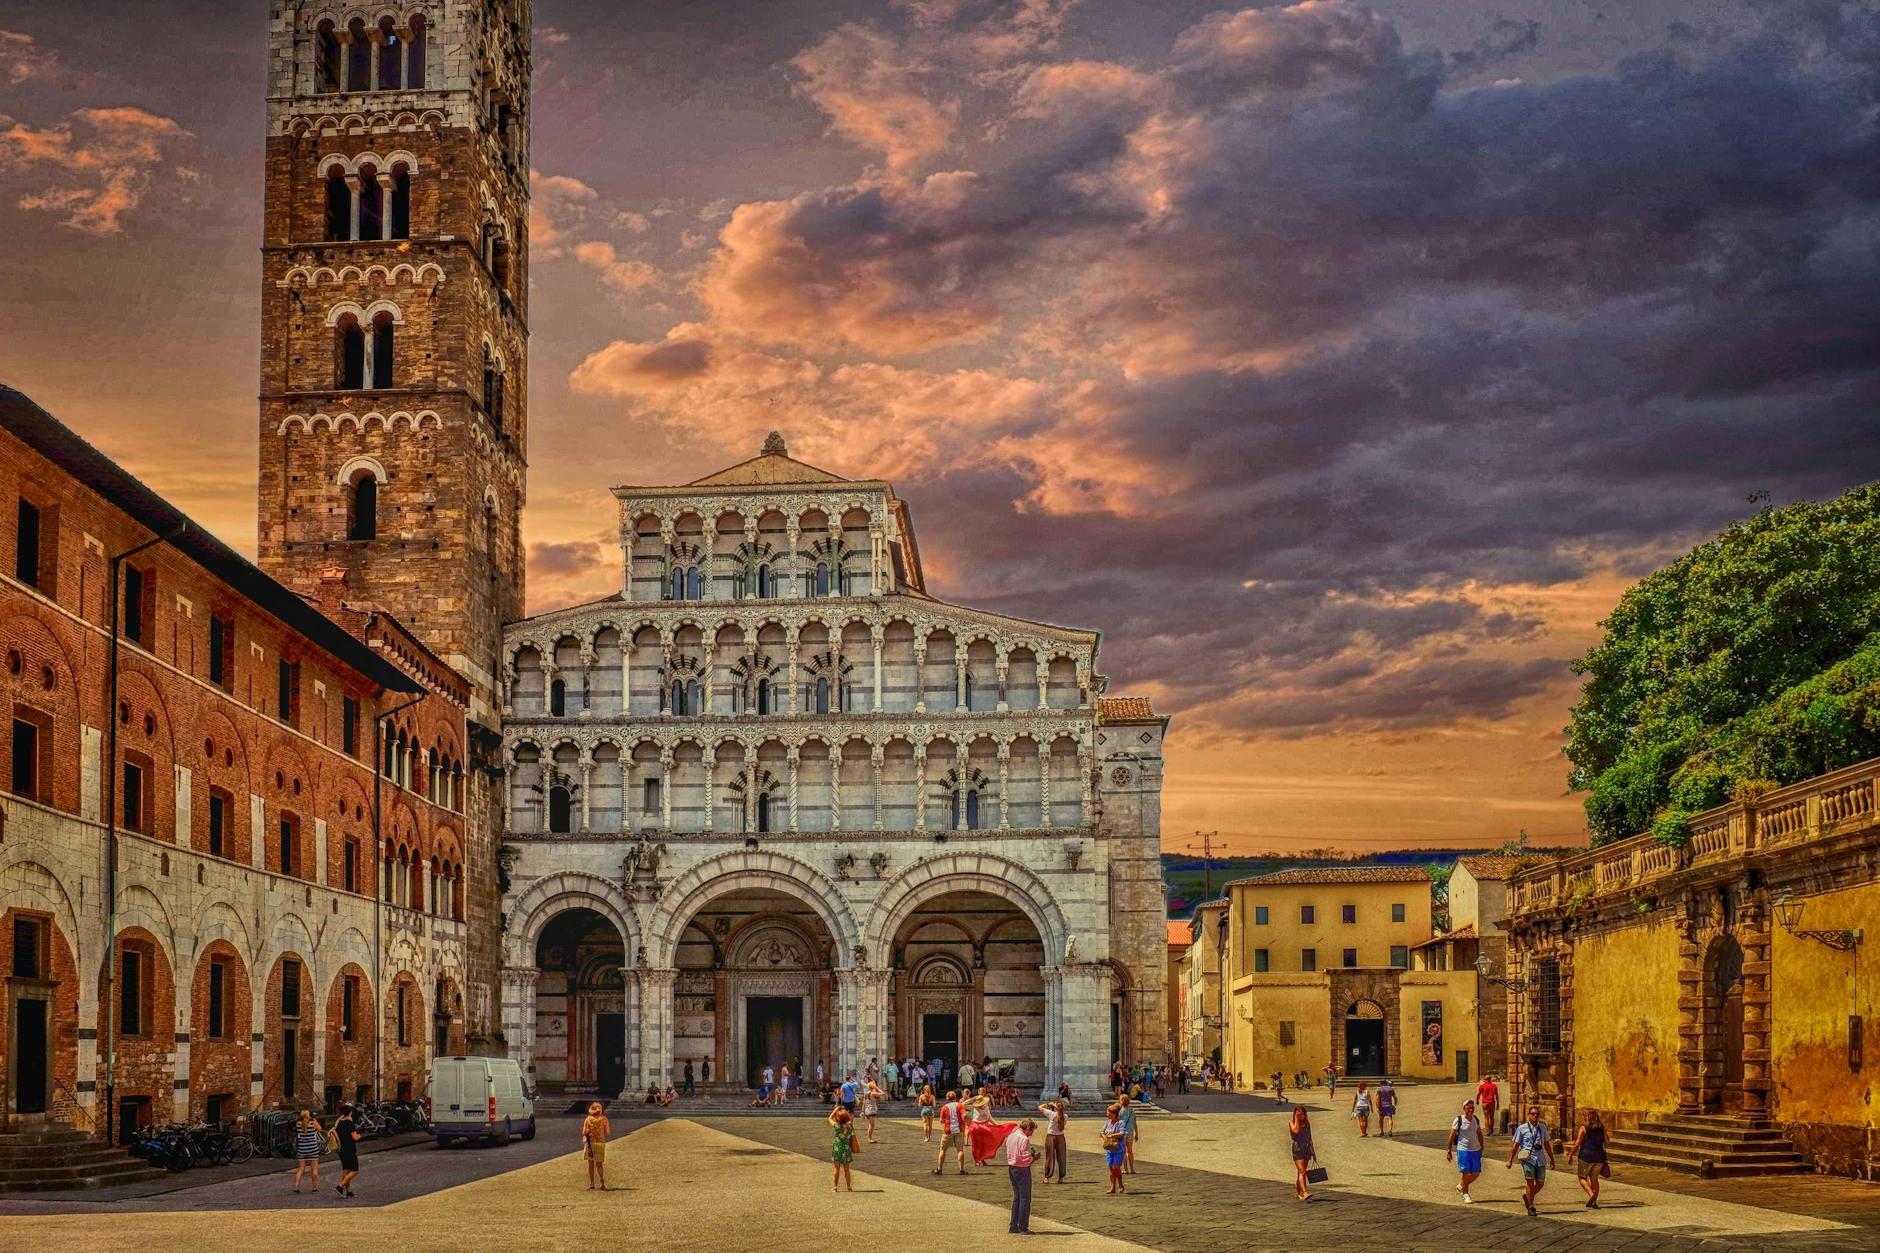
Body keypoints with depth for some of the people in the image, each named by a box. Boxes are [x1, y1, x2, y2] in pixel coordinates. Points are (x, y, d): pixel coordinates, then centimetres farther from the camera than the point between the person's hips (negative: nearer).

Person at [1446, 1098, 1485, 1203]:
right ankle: (1465, 1195, 10)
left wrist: (1481, 1148, 20)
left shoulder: (1476, 1120, 6)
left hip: (1475, 1150, 5)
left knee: (1476, 1173, 5)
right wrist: (1449, 1150, -4)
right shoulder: (1459, 1120, -8)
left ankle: (1461, 1186, 29)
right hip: (1463, 1150, -5)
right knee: (1466, 1173, -5)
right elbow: (1452, 1135, -4)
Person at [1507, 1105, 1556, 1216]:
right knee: (1530, 1182, -10)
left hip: (1540, 1159, 4)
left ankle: (1527, 1196, 33)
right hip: (1528, 1159, -4)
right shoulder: (1522, 1129, 0)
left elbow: (1546, 1144, 21)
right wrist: (1510, 1160, 1)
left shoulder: (1543, 1128, 11)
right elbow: (1515, 1145, 3)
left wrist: (1551, 1158, 23)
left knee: (1540, 1183, 5)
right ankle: (1531, 1208, -1)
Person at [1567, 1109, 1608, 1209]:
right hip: (1599, 1157, 4)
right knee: (1594, 1179, 16)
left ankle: (1591, 1194, -15)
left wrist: (1570, 1155, 1)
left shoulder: (1584, 1129, -7)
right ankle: (1594, 1202, 13)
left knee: (1582, 1178, 9)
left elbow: (1577, 1144, -8)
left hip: (1586, 1156, -4)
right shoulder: (1602, 1128, 5)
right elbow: (1606, 1142, 11)